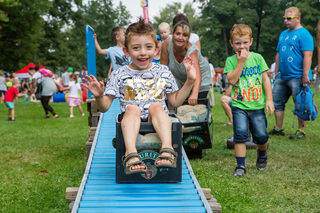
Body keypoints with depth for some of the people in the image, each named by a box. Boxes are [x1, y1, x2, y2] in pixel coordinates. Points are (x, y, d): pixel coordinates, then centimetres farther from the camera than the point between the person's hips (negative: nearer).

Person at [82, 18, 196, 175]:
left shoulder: (163, 72, 12)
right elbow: (104, 107, 5)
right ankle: (131, 154, -50)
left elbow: (176, 101, 18)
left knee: (156, 106, -29)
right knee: (132, 108, -31)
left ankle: (167, 149, -47)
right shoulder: (119, 75, 6)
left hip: (157, 121, 1)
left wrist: (190, 81, 8)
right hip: (131, 123, -1)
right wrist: (99, 96, -17)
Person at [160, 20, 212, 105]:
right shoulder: (167, 44, -26)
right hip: (181, 81, 3)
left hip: (201, 83, -3)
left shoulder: (192, 51, -36)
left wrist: (194, 94, -69)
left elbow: (197, 77, -52)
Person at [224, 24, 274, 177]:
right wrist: (241, 62, -15)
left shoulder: (258, 58, 4)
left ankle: (262, 152, 37)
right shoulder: (231, 60, 1)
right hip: (239, 105, -1)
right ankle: (241, 166, -3)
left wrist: (269, 100, -1)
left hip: (257, 105, 1)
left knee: (261, 136, 2)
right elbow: (232, 80, -14)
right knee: (241, 133, -14)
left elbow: (265, 79, 5)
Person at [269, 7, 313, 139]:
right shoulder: (283, 34, 17)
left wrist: (305, 75, -22)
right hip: (282, 77, 9)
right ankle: (278, 129, 22)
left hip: (297, 77, -8)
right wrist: (276, 73, 19)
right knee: (277, 102, 11)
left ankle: (301, 131, 8)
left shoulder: (304, 34, -8)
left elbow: (307, 56, -16)